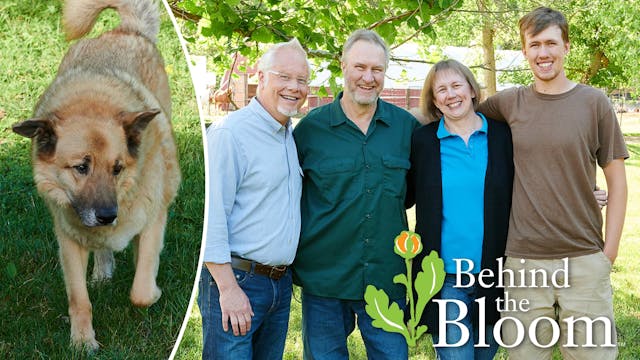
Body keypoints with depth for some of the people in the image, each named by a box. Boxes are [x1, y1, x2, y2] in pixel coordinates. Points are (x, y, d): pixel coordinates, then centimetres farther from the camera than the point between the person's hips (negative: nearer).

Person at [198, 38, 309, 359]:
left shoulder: (292, 136, 13)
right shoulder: (229, 134, -13)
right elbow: (210, 216, -17)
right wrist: (228, 288, -19)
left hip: (281, 283, 8)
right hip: (235, 279, -8)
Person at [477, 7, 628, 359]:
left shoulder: (594, 103, 1)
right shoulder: (509, 103, 4)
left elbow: (616, 181, 4)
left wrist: (609, 251, -1)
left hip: (585, 261, -1)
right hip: (523, 261, 1)